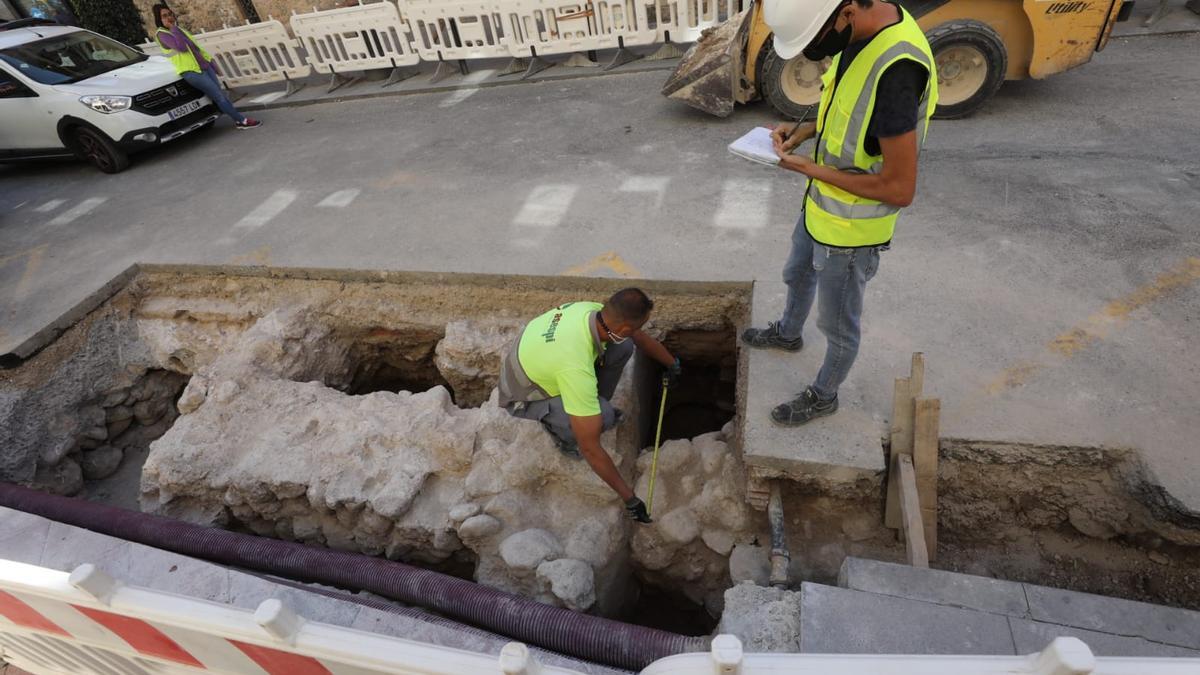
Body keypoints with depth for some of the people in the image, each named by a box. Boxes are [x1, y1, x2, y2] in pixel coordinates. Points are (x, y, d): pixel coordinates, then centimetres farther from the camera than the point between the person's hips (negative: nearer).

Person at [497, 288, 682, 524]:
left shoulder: (593, 310, -20)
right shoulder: (577, 369, -42)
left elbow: (640, 337, 3)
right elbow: (589, 449, -33)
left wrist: (672, 364, 19)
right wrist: (628, 496, -22)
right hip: (523, 398, -7)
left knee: (623, 347, -10)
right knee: (604, 416, -31)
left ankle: (590, 404, 12)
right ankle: (560, 428, 2)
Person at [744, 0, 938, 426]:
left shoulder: (896, 69, -35)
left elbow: (900, 189, -29)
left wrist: (811, 169, -22)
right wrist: (805, 130, -4)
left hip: (851, 230, -9)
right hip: (820, 207, 9)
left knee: (838, 326, 15)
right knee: (797, 276, 32)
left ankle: (823, 396, 40)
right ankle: (787, 333, 61)